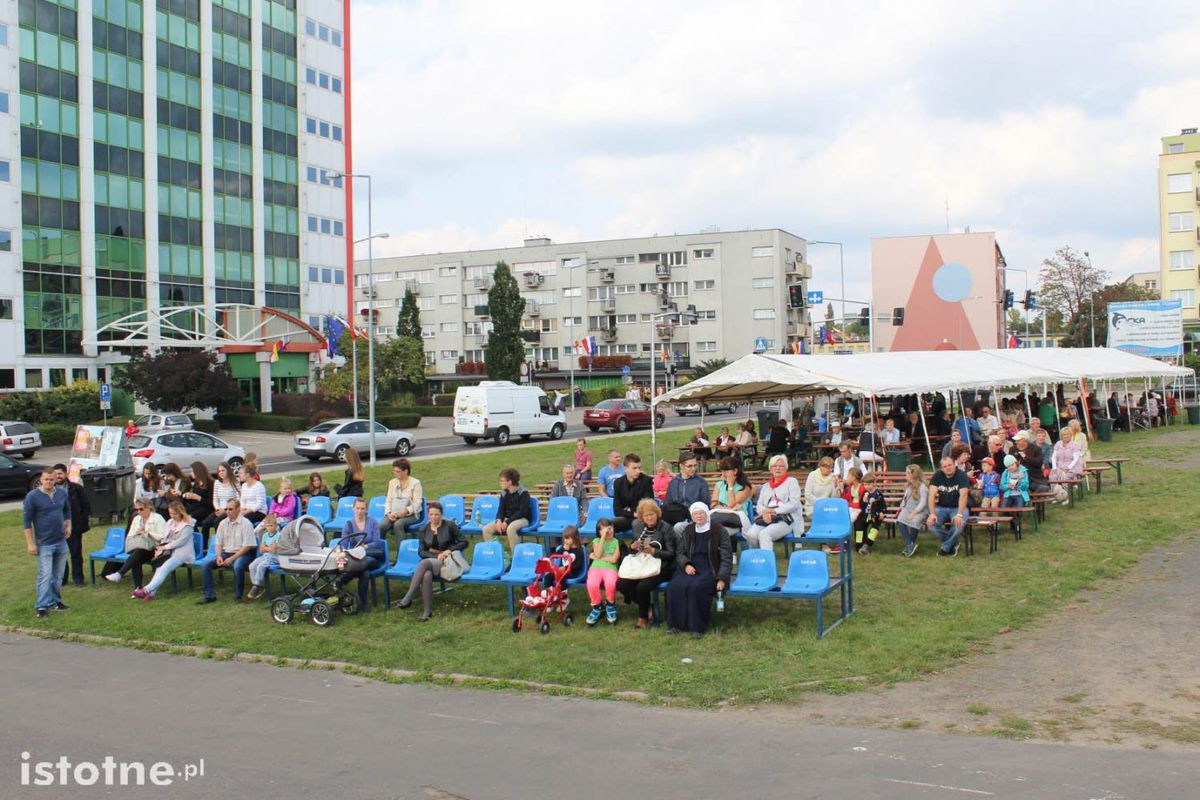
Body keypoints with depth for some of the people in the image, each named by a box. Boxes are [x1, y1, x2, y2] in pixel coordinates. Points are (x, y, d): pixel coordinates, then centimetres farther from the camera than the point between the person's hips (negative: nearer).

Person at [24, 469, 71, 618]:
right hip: (44, 544, -5)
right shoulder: (32, 496, -12)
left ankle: (56, 600, 27)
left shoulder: (62, 493, 2)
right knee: (45, 576, -9)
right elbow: (26, 520, -9)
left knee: (58, 575, 13)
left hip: (61, 541, 5)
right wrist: (30, 543, -12)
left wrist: (68, 525, 6)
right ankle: (42, 606, -4)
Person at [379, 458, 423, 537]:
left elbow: (417, 503, -6)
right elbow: (389, 501, 14)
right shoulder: (392, 482, 17)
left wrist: (405, 511, -21)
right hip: (393, 514, 4)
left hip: (410, 515, -4)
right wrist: (389, 513, -5)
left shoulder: (415, 483, 1)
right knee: (382, 525, -27)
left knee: (398, 524, -36)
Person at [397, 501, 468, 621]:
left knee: (425, 563, -35)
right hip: (430, 560, 3)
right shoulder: (424, 530, 12)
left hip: (448, 561, -3)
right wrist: (436, 556, -11)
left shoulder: (450, 525, 3)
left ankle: (407, 599, -39)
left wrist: (449, 550, -12)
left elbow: (464, 542, 2)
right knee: (426, 575, -36)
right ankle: (427, 611, -34)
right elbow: (421, 551, 7)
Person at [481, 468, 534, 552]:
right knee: (486, 529, -15)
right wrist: (499, 521, -14)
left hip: (522, 519, -7)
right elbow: (501, 510, 9)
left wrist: (507, 522, -22)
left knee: (510, 528, -41)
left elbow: (522, 512, -17)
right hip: (506, 519, 7)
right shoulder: (504, 493, 9)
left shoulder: (523, 493, -11)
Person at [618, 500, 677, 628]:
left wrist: (654, 551, -23)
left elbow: (671, 554, -8)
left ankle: (643, 617, -3)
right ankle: (648, 609, 2)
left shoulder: (666, 528, -6)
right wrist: (633, 547, -2)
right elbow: (633, 550, 22)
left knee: (642, 586, -31)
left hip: (659, 568, -6)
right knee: (621, 583, -17)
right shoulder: (638, 526, 12)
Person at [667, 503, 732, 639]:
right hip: (690, 569, 4)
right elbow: (679, 552, 16)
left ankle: (698, 626, -24)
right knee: (675, 586, -28)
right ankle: (676, 624, -18)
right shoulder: (687, 531, 15)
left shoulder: (720, 531, 2)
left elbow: (726, 558, -1)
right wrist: (686, 565, -6)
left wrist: (722, 579, -13)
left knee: (696, 587, -35)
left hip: (710, 570, -4)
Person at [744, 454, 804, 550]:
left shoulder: (792, 482, 11)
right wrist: (765, 512, -8)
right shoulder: (766, 486, 26)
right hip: (767, 519, 4)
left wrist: (775, 511, -12)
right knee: (750, 534, -28)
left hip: (786, 519, -4)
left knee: (764, 534, -34)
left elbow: (794, 504, -2)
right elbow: (759, 505, 16)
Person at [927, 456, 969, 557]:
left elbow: (963, 495, -25)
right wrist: (932, 514, -28)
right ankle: (953, 544, -1)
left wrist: (959, 515, -37)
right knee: (931, 522, -26)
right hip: (941, 507, 3)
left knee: (959, 523, -34)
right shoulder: (937, 475, -6)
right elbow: (932, 495, -14)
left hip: (957, 507, -3)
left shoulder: (961, 475, -14)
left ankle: (945, 548, -8)